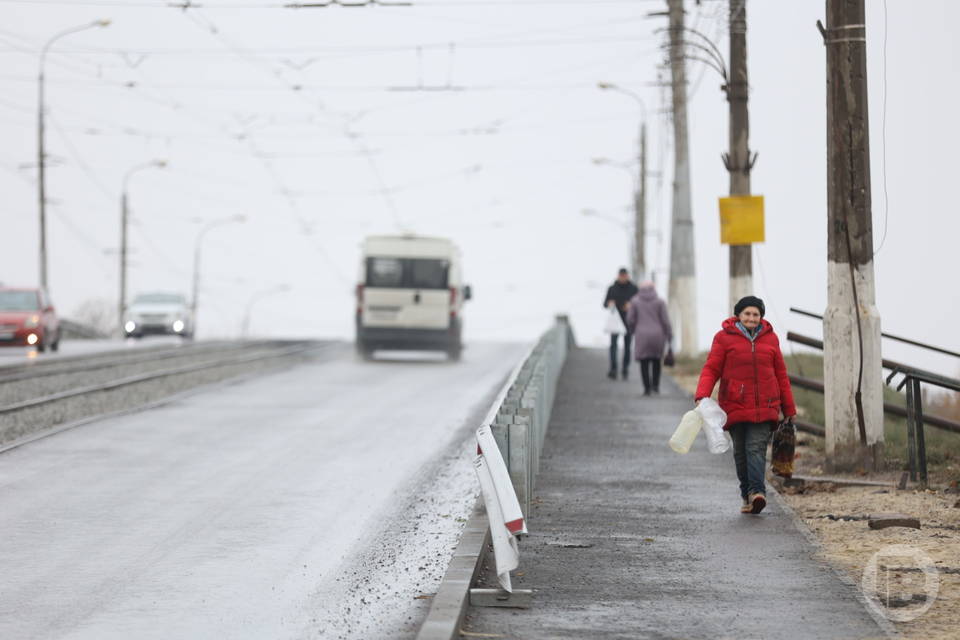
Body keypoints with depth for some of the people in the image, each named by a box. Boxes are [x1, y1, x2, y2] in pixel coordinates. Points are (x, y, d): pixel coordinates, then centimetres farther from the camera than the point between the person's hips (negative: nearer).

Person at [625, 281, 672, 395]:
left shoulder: (635, 301, 0)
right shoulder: (660, 302, 0)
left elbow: (630, 319, -2)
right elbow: (665, 320, -4)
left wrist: (632, 330, 17)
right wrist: (669, 335, 4)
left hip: (642, 336, -1)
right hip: (657, 335, 1)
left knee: (644, 363, 6)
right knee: (656, 360, 18)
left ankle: (647, 388, -1)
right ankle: (655, 385, 8)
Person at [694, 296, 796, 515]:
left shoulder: (770, 338, 11)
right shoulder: (724, 338, 3)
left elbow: (781, 375, 17)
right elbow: (711, 369, 0)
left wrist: (789, 410, 17)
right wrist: (702, 396, -17)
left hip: (764, 407, 0)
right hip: (735, 406, 0)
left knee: (757, 447, -14)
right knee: (741, 452, 4)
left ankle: (756, 492, -25)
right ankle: (747, 496, 14)